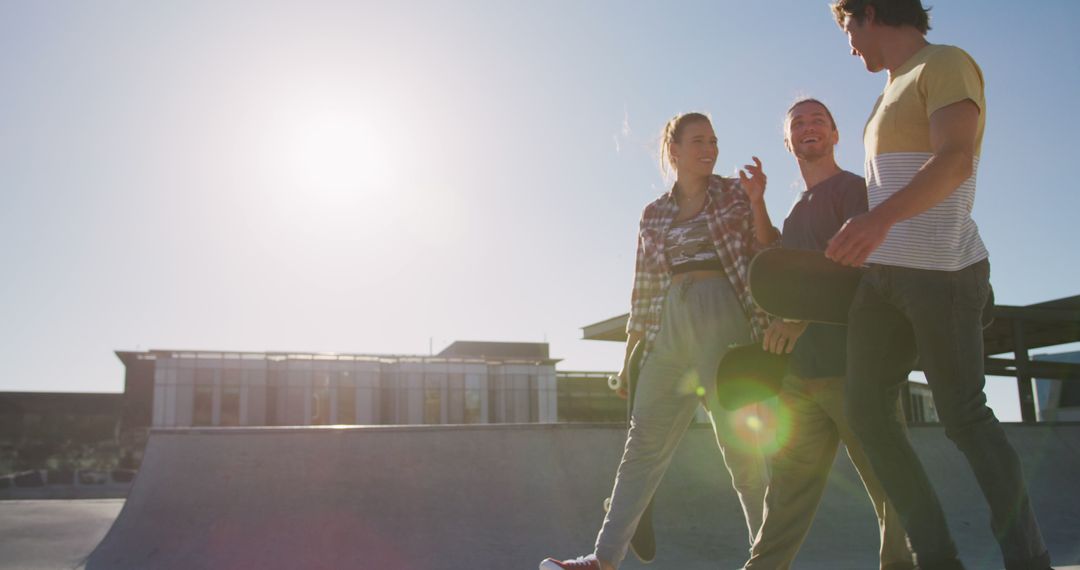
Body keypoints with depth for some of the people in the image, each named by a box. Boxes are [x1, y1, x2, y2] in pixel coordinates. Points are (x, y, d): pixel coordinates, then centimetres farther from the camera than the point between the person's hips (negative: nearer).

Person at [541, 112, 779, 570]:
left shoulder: (734, 194, 8)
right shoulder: (654, 214, 16)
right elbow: (644, 289, 16)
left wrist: (757, 202, -13)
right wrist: (629, 354, 13)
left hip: (724, 320, -3)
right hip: (669, 325, 4)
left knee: (740, 441, -4)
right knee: (644, 442, 2)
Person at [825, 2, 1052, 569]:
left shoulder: (946, 64, -4)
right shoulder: (895, 89, 24)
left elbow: (957, 159, -22)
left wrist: (881, 217, -37)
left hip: (940, 270, -8)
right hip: (882, 270, 9)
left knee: (963, 417, -5)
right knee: (865, 412, 0)